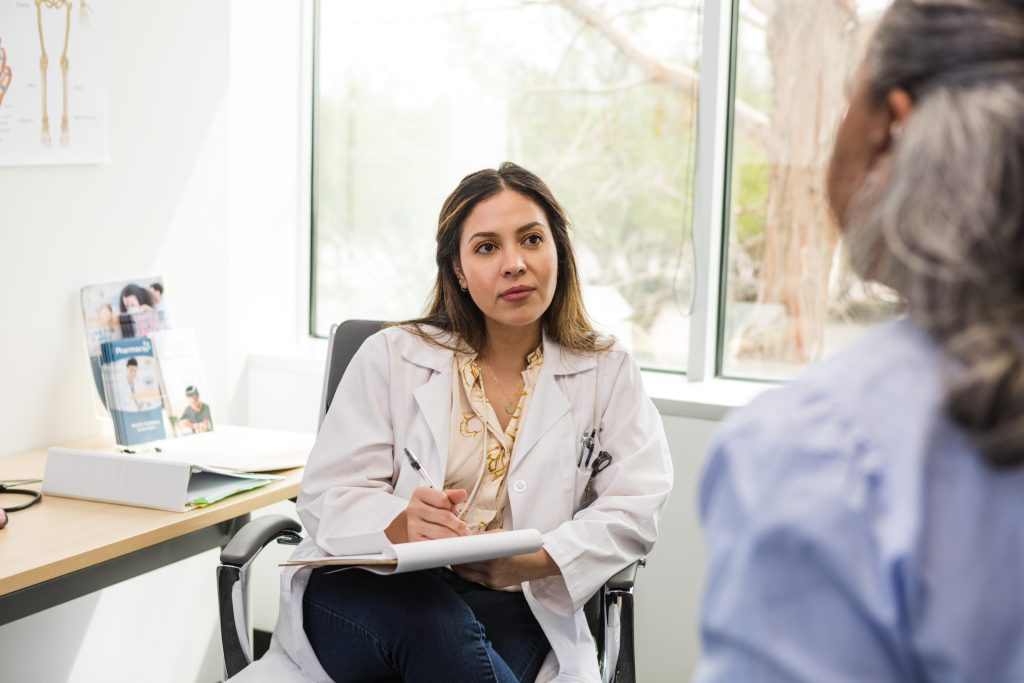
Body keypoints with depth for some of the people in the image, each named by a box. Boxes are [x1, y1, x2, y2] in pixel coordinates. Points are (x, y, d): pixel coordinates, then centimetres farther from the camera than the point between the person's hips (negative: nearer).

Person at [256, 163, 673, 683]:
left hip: (507, 604, 0)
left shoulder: (605, 372, 10)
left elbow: (637, 507, 0)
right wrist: (403, 526, -23)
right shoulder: (390, 358, 7)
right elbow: (326, 497, 0)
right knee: (432, 622, -35)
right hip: (360, 589, 1)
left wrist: (528, 561, -17)